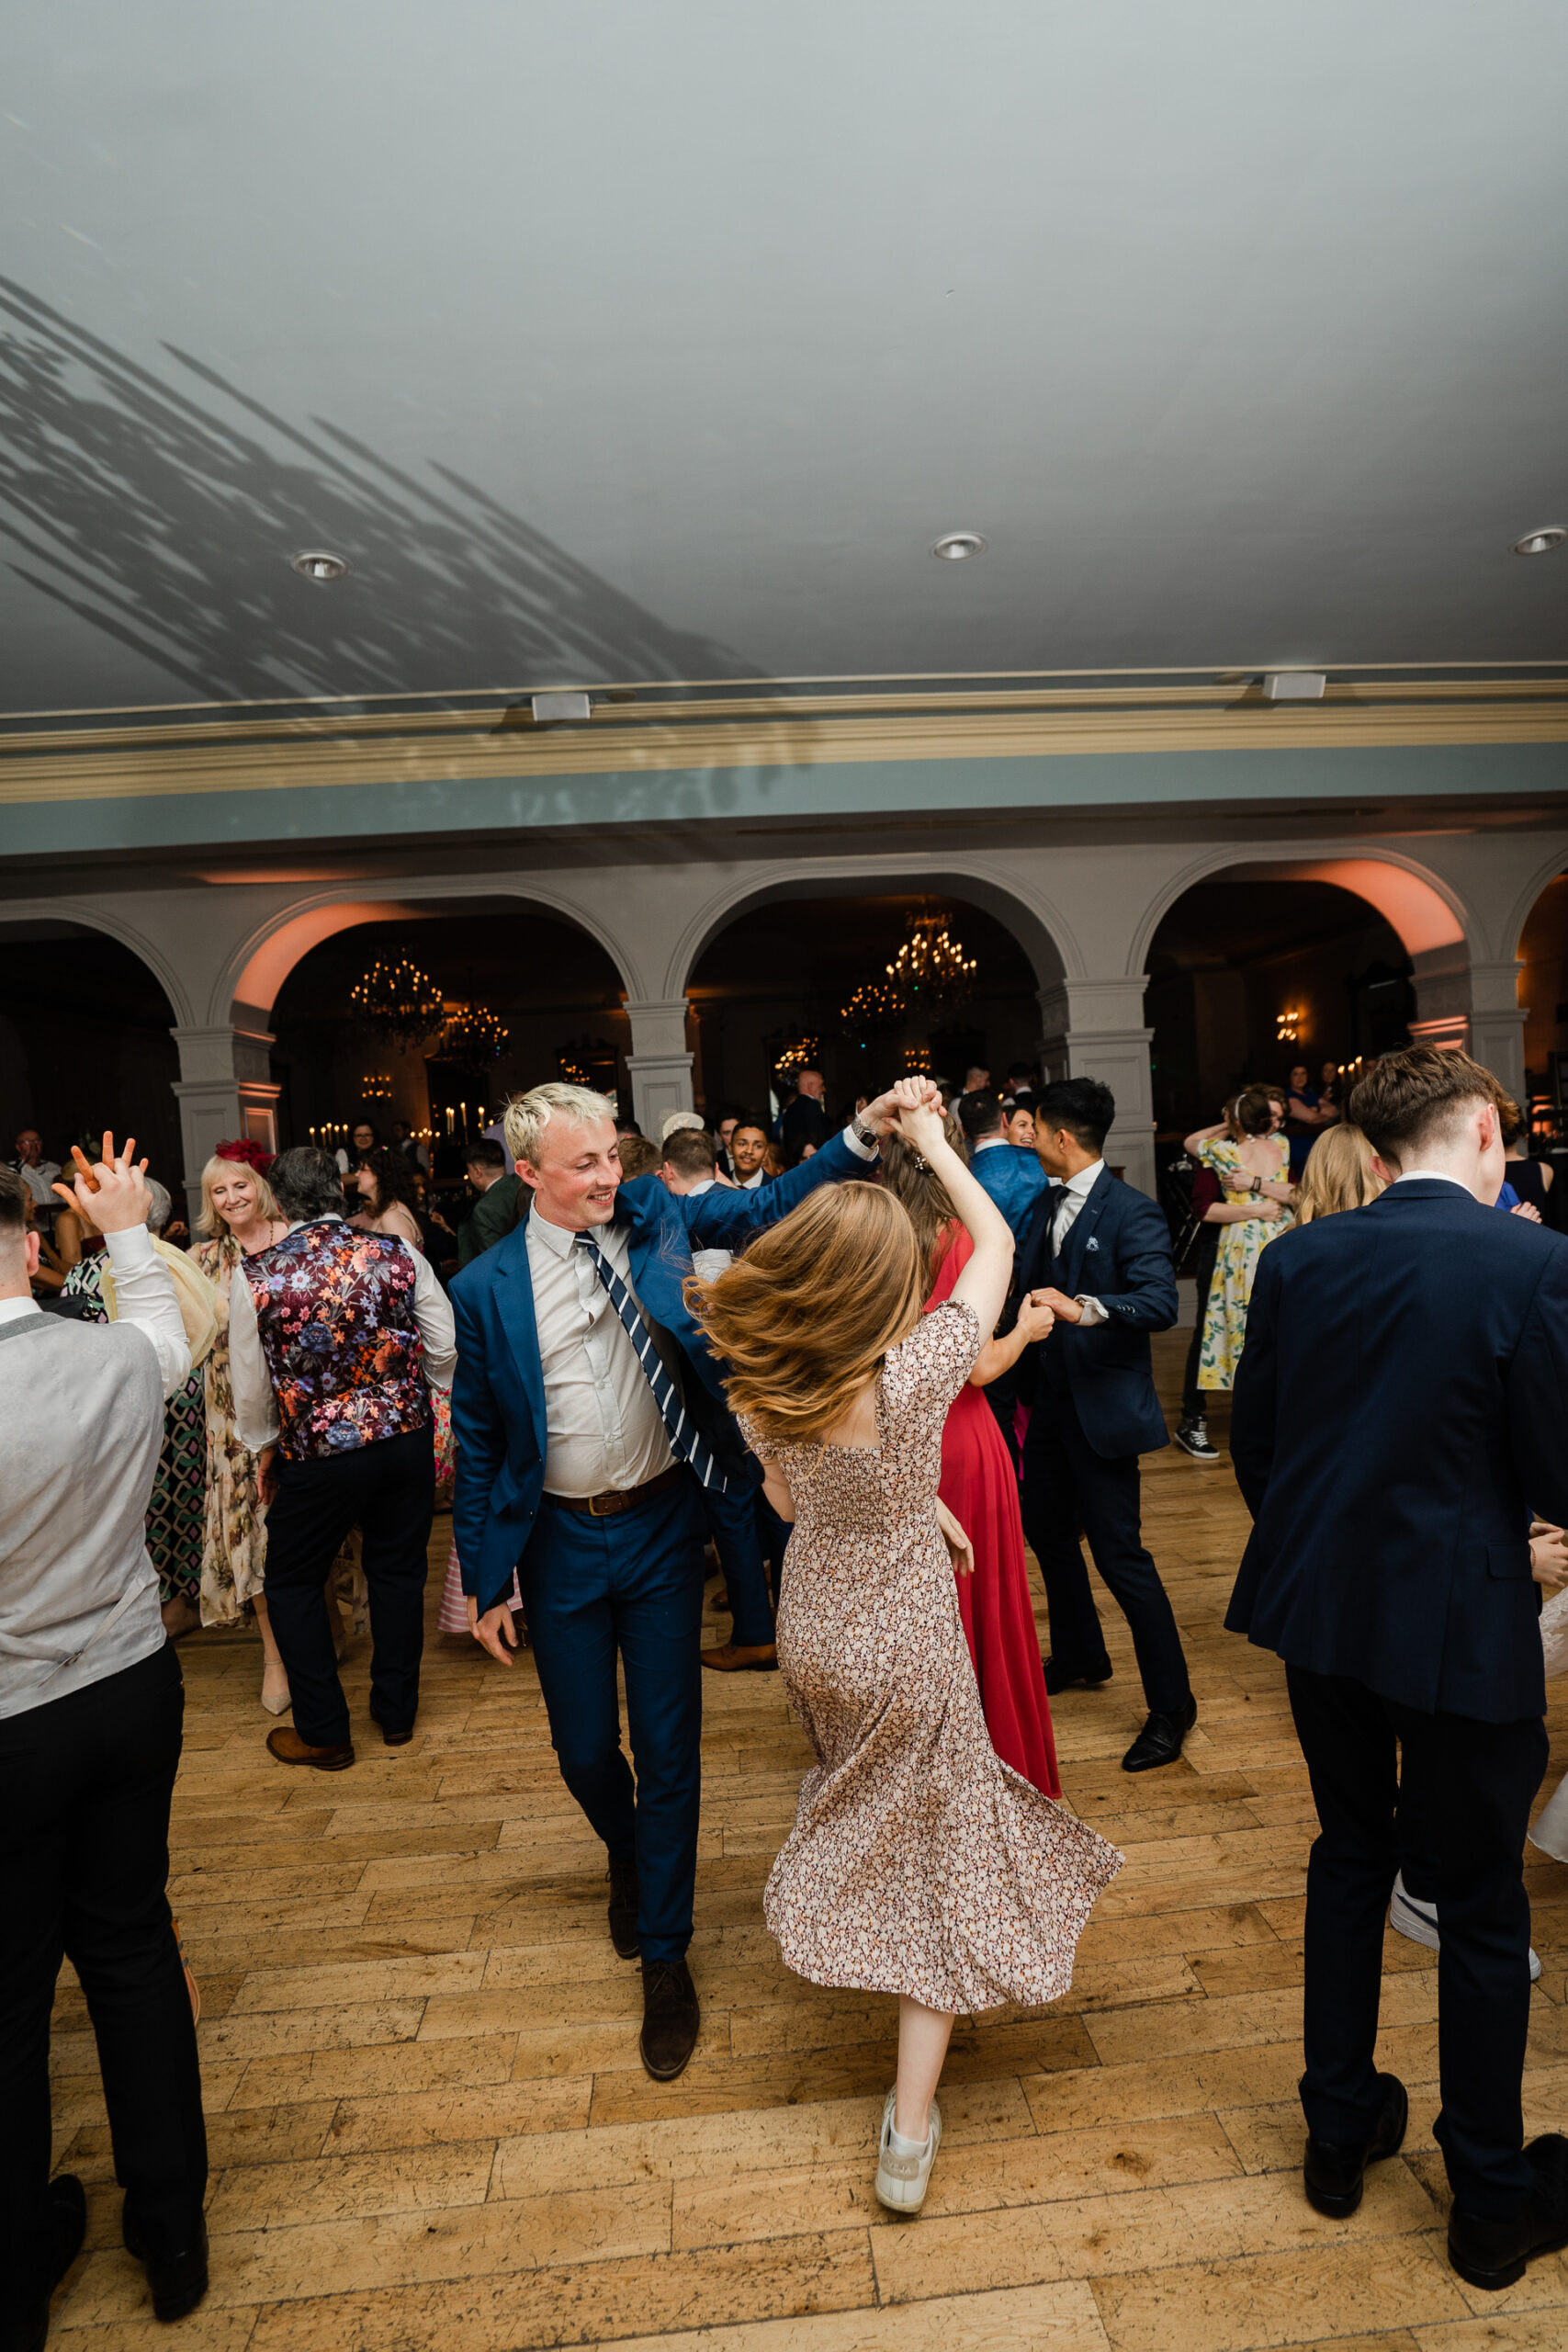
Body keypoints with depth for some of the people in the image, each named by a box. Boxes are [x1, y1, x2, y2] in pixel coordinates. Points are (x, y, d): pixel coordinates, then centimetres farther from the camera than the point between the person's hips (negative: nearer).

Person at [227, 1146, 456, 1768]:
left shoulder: (255, 1278, -10)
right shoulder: (398, 1254, -8)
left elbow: (250, 1384, -1)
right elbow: (445, 1348, -3)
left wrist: (265, 1447, 17)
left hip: (316, 1455, -2)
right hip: (408, 1438, 2)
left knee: (292, 1585, 18)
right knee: (398, 1571, 19)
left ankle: (323, 1734, 27)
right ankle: (396, 1712, 34)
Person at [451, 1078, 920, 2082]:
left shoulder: (653, 1218, -5)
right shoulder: (486, 1289, -8)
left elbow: (770, 1206, -7)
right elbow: (479, 1444, -2)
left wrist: (865, 1131, -22)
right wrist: (487, 1580, 1)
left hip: (662, 1527, 1)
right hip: (561, 1540, 0)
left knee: (670, 1745, 9)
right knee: (586, 1748, 15)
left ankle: (666, 1958, 33)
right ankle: (629, 1859, 52)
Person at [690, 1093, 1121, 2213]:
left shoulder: (764, 1390, -16)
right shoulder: (913, 1375, -31)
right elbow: (998, 1243, -16)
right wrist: (935, 1142, -5)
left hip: (813, 1632, 5)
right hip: (906, 1649, -5)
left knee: (861, 1809, 33)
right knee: (939, 1851, 13)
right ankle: (912, 2127, 20)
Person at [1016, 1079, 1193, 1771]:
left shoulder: (1131, 1213, -16)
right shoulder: (1046, 1205, 8)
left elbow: (1161, 1303, -27)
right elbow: (1025, 1283, 8)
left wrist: (1085, 1307, -40)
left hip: (1103, 1404, -8)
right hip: (1051, 1397, 8)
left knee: (1119, 1552, -4)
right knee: (1045, 1529, 20)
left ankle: (1171, 1703, 14)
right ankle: (1079, 1655, 43)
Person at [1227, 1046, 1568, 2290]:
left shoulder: (1297, 1260, -4)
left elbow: (1252, 1440, 2)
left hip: (1322, 1611, 4)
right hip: (1461, 1626, -4)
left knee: (1352, 1851, 23)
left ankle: (1341, 2129, 39)